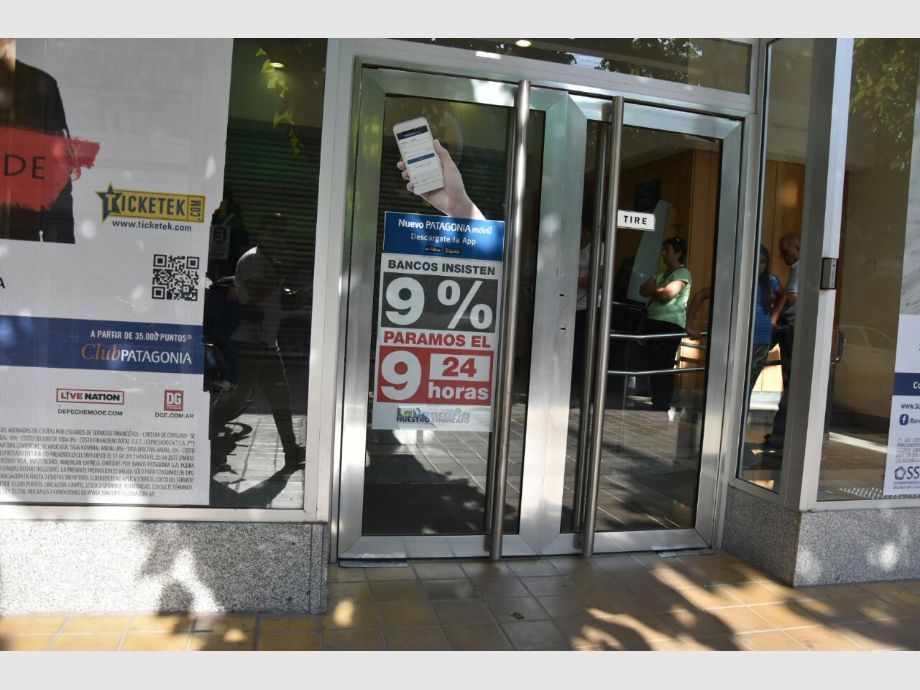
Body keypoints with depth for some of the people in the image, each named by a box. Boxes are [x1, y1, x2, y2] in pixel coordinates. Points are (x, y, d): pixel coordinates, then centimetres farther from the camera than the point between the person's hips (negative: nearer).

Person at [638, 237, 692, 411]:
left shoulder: (682, 273, -4)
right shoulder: (663, 273, 23)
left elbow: (665, 295, -17)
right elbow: (643, 290, 15)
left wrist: (652, 290, 1)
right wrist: (656, 289, -5)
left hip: (669, 325, -9)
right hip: (654, 322, 9)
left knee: (663, 368, -9)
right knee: (654, 366, 9)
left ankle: (662, 407, -5)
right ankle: (656, 404, 16)